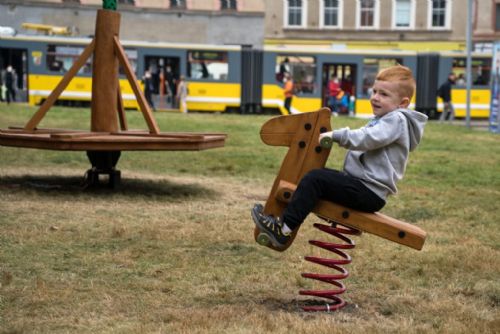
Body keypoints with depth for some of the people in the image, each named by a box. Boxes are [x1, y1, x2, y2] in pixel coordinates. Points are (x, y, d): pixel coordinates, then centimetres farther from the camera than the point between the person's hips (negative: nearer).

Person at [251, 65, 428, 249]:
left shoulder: (397, 120, -12)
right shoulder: (382, 120, 21)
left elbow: (368, 139, -26)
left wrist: (336, 135, -22)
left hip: (369, 193, -11)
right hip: (366, 189, 11)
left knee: (314, 179, -21)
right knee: (320, 174, 26)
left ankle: (283, 230, -22)